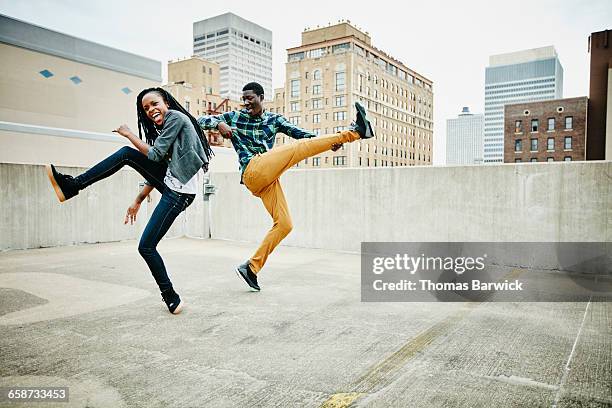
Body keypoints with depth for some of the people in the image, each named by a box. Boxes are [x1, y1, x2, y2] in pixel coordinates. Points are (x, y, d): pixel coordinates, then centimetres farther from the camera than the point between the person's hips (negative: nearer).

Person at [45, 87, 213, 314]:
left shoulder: (175, 117, -7)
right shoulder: (165, 127, 21)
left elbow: (154, 155, -11)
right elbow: (157, 168, 20)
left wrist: (129, 134, 3)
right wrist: (138, 201, 19)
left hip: (178, 193, -9)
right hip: (169, 182, 9)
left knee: (146, 246, -5)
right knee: (126, 154, 3)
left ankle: (171, 298, 8)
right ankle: (72, 185, 6)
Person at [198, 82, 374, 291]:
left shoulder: (274, 119, 18)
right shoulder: (234, 117, 13)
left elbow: (299, 133, 5)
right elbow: (201, 121, 11)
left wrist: (328, 141, -12)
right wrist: (219, 124, -12)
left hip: (267, 179, 5)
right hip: (253, 170, -5)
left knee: (284, 224, -2)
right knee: (302, 147, -16)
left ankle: (251, 267, 3)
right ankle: (355, 131, -20)